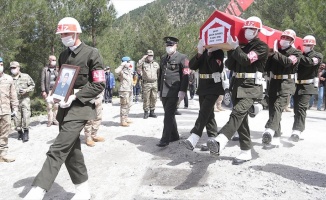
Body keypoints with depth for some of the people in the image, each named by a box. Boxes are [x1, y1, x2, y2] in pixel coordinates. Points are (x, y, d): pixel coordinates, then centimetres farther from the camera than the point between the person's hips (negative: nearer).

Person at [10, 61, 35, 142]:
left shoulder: (26, 76, 1)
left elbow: (32, 85, 7)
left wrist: (26, 90, -9)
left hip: (25, 99, -2)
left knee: (26, 116, -9)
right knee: (17, 118, 5)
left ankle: (26, 132, 4)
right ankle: (20, 132, 22)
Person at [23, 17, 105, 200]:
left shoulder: (92, 53, -6)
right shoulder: (63, 55, 14)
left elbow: (100, 84, -11)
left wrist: (75, 96, -19)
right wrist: (55, 95, 1)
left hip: (81, 107, -7)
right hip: (65, 107, 8)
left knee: (58, 149, -15)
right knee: (71, 150, 11)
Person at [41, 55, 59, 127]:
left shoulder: (57, 69, 11)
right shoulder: (45, 69, 6)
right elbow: (42, 81, 4)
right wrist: (43, 91, -3)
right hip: (48, 90, -1)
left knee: (56, 106, -1)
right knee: (49, 106, -1)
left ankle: (55, 119, 9)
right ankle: (50, 120, 8)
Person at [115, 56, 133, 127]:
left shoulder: (129, 70, 16)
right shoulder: (122, 70, -12)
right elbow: (117, 71, -34)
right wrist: (122, 65, -25)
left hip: (130, 90, 9)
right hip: (124, 90, -9)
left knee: (128, 105, 16)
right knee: (124, 106, -7)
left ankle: (126, 118, 27)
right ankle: (122, 121, -2)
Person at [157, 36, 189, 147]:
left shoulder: (182, 58, -2)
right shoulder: (163, 58, 18)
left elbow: (185, 75, -8)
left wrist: (182, 91, -16)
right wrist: (159, 90, 19)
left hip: (174, 92, -7)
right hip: (164, 92, 7)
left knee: (168, 115, -9)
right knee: (169, 114, 13)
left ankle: (165, 139, -4)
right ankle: (174, 136, 26)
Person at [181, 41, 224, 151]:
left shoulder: (218, 52, -3)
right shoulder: (203, 53, 14)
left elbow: (215, 67, -18)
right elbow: (192, 66, 0)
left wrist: (209, 53, -16)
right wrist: (199, 53, -12)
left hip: (214, 87, -7)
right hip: (203, 87, 7)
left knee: (204, 112, -18)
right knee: (208, 113, 11)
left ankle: (193, 140, -28)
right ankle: (213, 138, 22)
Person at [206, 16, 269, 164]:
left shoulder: (262, 46, 0)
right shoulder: (241, 45, 19)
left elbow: (247, 60, -16)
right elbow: (230, 66, 13)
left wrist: (235, 48, -17)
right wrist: (231, 50, 3)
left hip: (252, 87, -7)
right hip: (237, 85, 7)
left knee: (238, 112, -27)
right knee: (241, 118, 7)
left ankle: (219, 142, -46)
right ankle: (246, 152, 15)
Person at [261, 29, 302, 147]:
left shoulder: (296, 52, 3)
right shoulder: (275, 51, 14)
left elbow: (288, 62, -17)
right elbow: (267, 66, 18)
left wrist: (276, 53, -13)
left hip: (286, 84, -5)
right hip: (273, 83, 5)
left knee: (278, 106, -23)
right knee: (272, 109, 3)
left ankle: (270, 130, -40)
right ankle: (276, 138, 9)